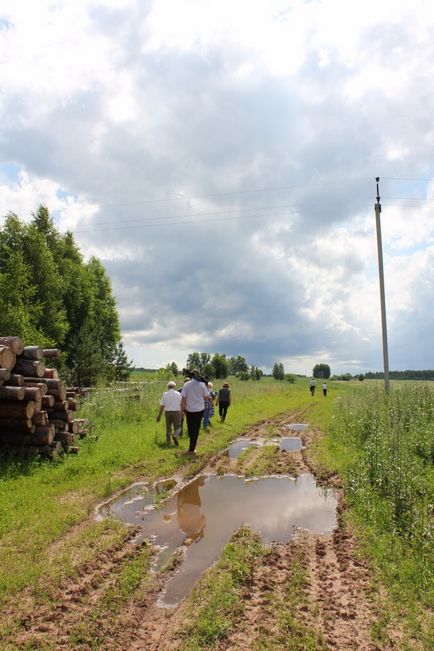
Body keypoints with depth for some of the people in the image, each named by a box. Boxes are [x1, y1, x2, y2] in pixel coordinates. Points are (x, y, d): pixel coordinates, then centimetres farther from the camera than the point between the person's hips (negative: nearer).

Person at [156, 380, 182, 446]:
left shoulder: (165, 394, 1)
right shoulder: (178, 394, 1)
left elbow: (162, 406, -1)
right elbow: (181, 404, -2)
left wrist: (159, 415, 5)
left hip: (168, 412, 2)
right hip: (176, 412, -2)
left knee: (168, 427, 14)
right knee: (177, 426, 6)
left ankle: (168, 442, 17)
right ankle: (175, 435, -23)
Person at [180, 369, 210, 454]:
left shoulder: (186, 385, -6)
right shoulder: (202, 384, -8)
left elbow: (183, 398, -8)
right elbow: (206, 396, -1)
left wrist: (182, 409, 0)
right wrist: (207, 387, 11)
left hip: (189, 409, 1)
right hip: (199, 409, -1)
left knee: (190, 428, 19)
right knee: (196, 429, 7)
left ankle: (192, 446, 33)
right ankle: (192, 449, 6)